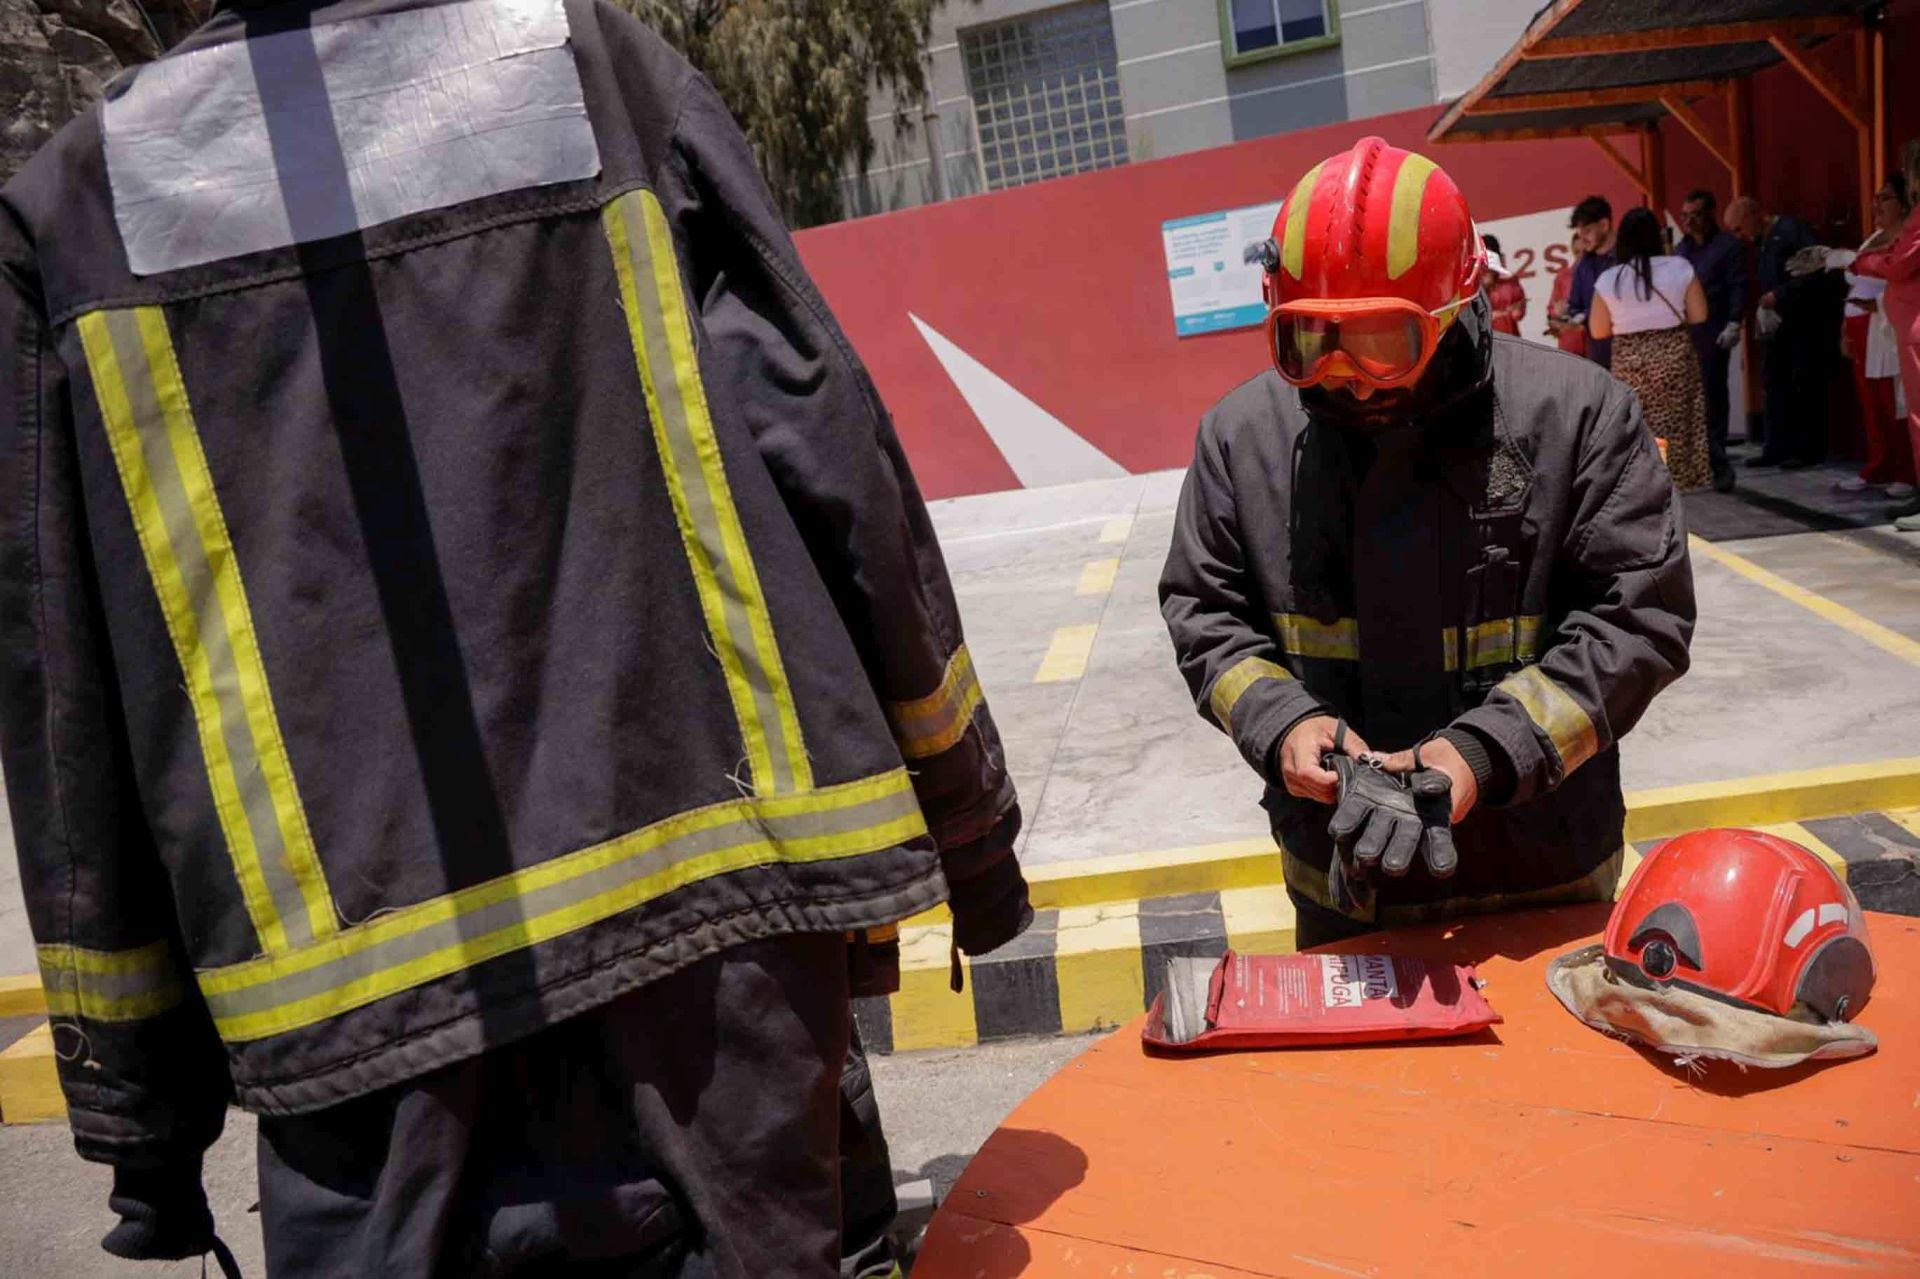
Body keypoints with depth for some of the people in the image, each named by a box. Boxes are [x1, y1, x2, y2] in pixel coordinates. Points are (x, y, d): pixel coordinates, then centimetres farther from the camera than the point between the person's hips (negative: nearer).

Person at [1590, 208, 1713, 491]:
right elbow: (1699, 315, 0)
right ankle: (1678, 476, 12)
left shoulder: (1608, 280, -5)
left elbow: (1599, 331, 1)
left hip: (1629, 362, 0)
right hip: (1674, 355, 1)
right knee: (1677, 424, 8)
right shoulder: (1679, 268, -4)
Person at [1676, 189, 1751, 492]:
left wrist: (1734, 324, -16)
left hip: (1713, 333, -5)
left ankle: (1715, 462, -1)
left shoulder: (1729, 245, 1)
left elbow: (1739, 287, -6)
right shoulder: (1682, 247, 20)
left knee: (1712, 395, -5)